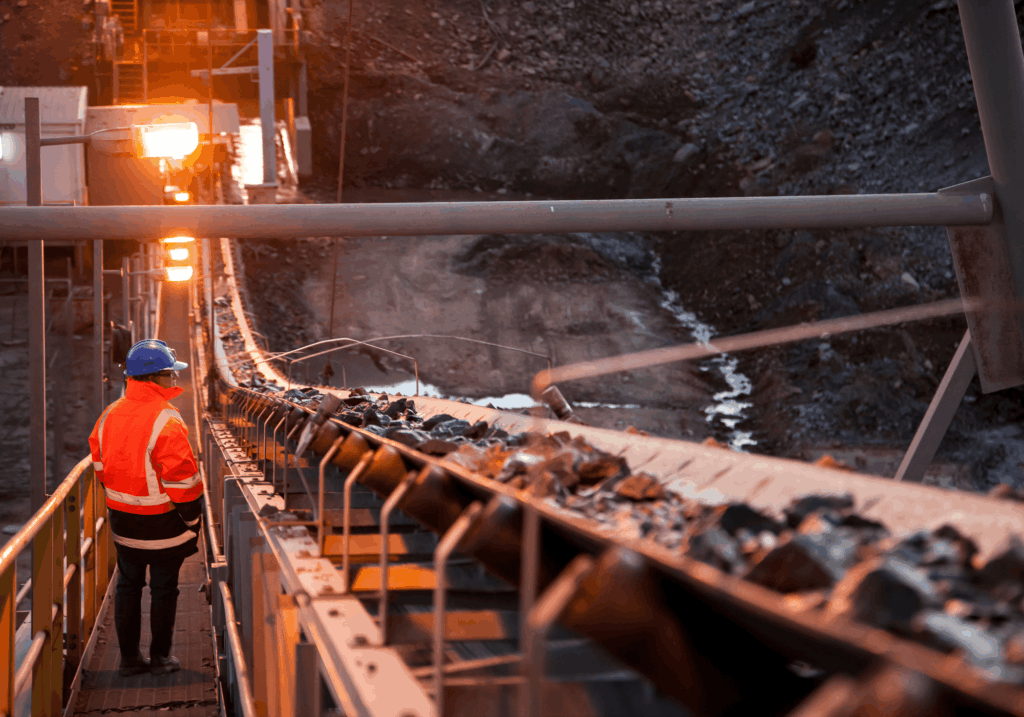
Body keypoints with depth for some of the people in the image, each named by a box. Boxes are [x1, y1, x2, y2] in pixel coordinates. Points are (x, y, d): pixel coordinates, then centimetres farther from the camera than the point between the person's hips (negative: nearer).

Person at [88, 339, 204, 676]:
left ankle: (128, 656, 23)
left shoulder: (110, 414, 1)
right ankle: (161, 657, 20)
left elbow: (100, 465, 9)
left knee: (127, 586, 16)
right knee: (164, 589, 9)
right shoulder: (166, 420, -22)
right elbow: (181, 477, -21)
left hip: (122, 520, 6)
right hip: (162, 522, -6)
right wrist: (192, 518, -8)